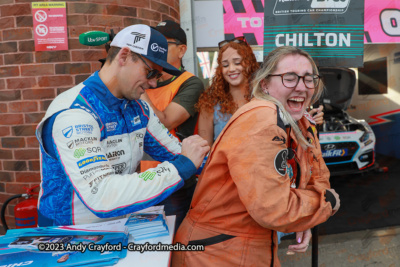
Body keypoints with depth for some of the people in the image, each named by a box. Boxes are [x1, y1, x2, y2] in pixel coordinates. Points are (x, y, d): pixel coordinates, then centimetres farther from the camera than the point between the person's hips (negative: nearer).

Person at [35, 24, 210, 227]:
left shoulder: (138, 108, 3)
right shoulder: (73, 113, -22)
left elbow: (175, 152, 9)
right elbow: (100, 196, -33)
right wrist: (183, 167, -28)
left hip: (119, 225, 6)